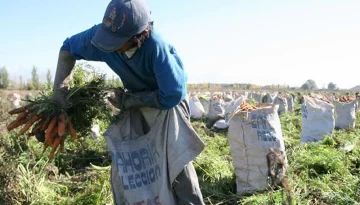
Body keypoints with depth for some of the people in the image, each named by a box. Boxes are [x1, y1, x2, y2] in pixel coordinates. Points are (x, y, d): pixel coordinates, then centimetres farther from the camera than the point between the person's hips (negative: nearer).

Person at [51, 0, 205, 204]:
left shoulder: (156, 46, -40)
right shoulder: (101, 33, -25)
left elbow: (171, 96, -35)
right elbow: (68, 48, -6)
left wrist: (128, 101, -26)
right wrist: (60, 88, -16)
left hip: (170, 100, -5)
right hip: (138, 102, 5)